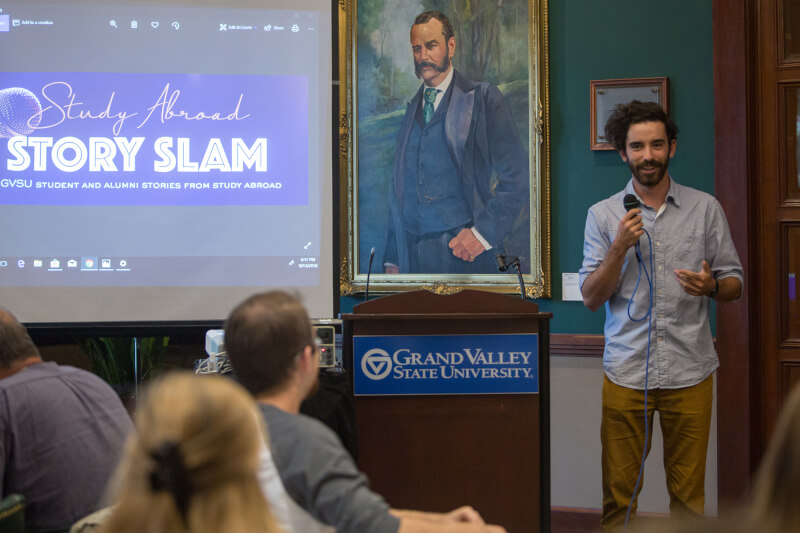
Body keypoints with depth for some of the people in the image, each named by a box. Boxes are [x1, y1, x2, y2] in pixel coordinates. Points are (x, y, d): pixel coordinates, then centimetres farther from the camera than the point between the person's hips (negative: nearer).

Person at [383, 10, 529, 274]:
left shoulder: (483, 97, 2)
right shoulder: (411, 108, 17)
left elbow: (516, 178, -2)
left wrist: (484, 232, -10)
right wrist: (392, 259, 13)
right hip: (411, 251, 4)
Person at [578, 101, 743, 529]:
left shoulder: (705, 209, 6)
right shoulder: (603, 215, 5)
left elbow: (734, 283, 9)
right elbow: (591, 298, 2)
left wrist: (711, 286, -15)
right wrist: (620, 248, -13)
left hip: (689, 370, 0)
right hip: (626, 371, 0)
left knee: (688, 492, 6)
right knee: (618, 489, 3)